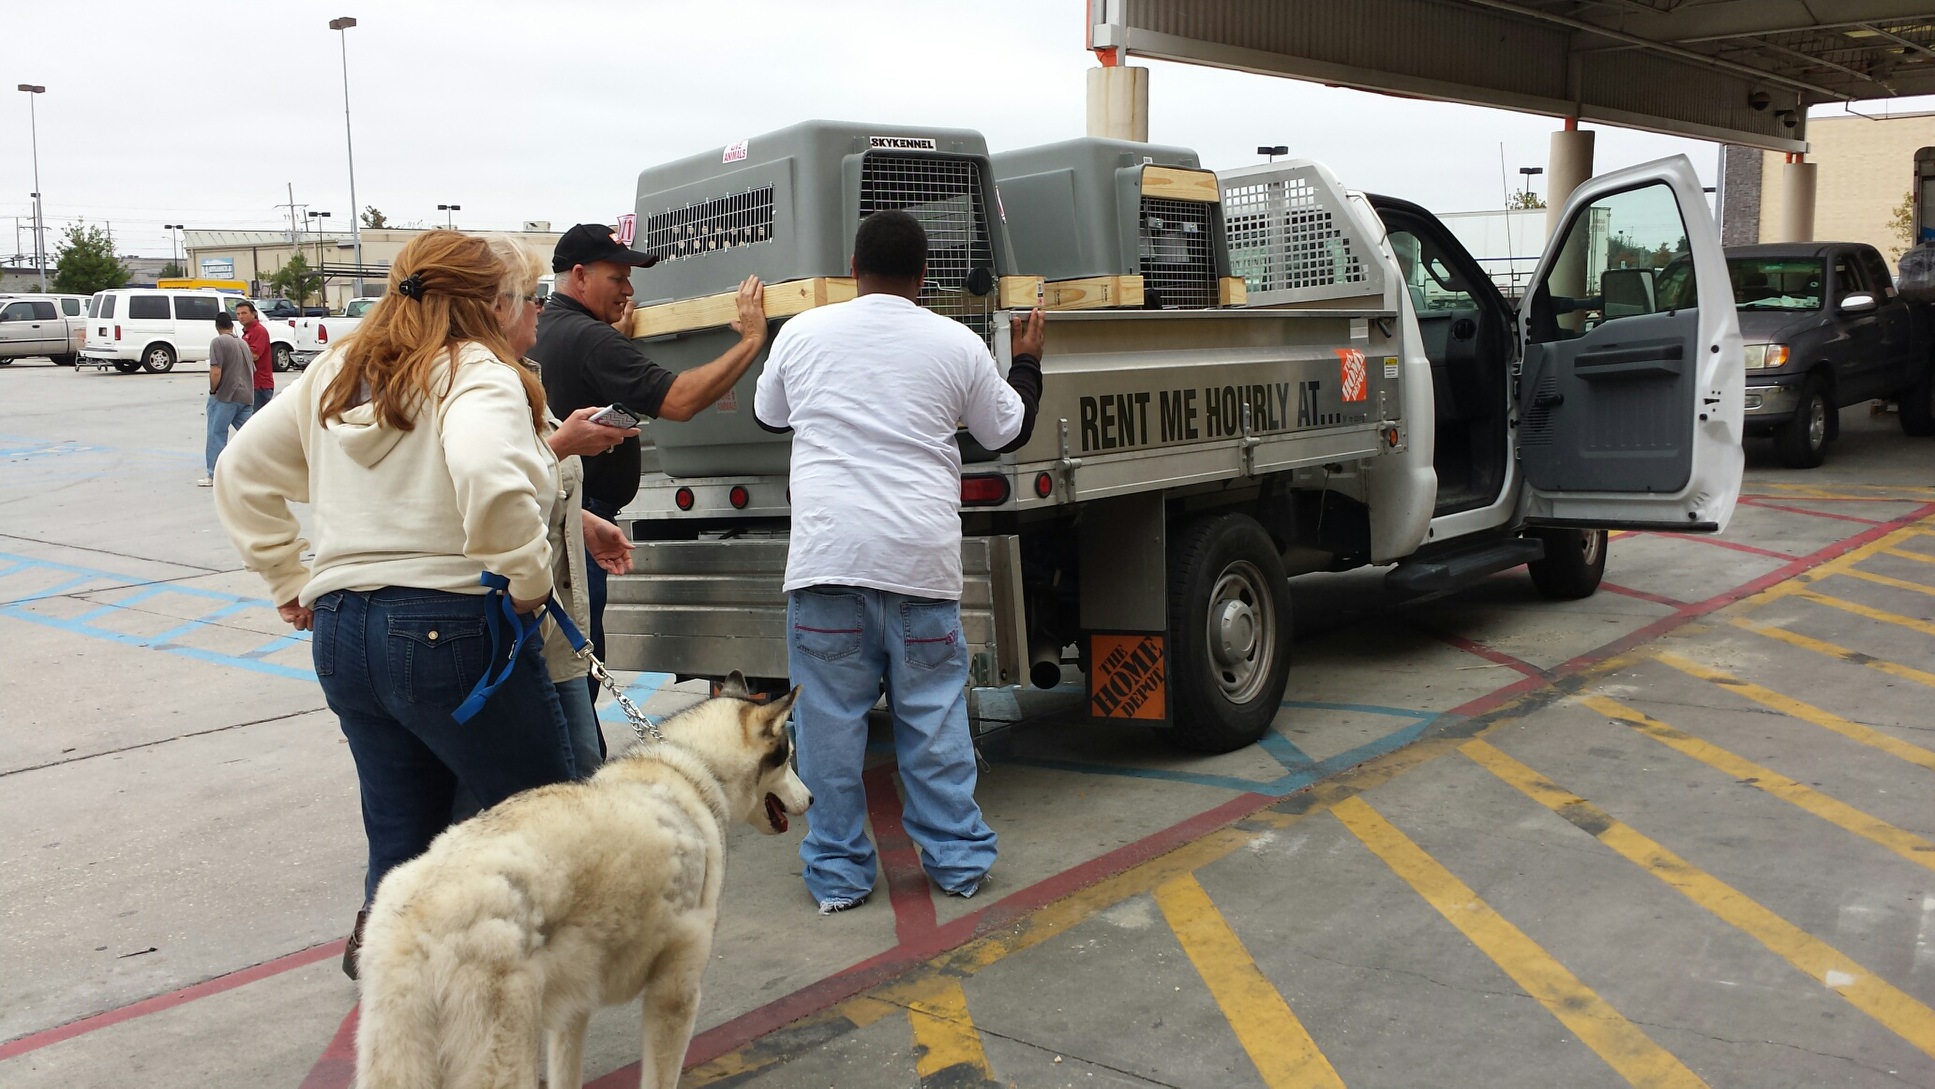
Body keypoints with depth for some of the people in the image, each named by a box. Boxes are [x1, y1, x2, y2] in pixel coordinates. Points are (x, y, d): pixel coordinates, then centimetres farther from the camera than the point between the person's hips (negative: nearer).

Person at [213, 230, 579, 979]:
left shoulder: (333, 376, 15)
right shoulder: (477, 372, -9)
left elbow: (240, 474, 22)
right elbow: (489, 477, -30)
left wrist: (289, 582, 22)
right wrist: (528, 580, -16)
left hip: (339, 631, 8)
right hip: (452, 629, -7)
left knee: (400, 835, 17)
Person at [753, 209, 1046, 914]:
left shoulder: (803, 333, 4)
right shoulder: (956, 344, 3)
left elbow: (769, 415, 22)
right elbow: (1007, 432, 17)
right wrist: (1028, 362, 34)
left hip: (826, 558, 0)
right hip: (922, 560, 1)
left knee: (830, 720, 6)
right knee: (935, 718, 11)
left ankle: (837, 874, 13)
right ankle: (958, 860, 20)